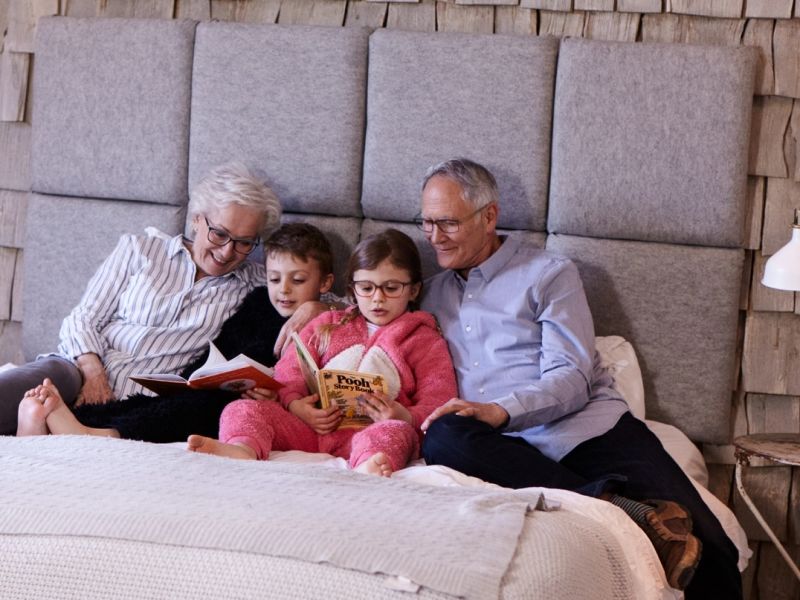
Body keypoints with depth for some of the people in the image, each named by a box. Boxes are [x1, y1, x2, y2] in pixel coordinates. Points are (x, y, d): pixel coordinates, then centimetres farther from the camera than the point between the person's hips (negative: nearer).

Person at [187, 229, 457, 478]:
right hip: (313, 424, 3)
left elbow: (438, 398, 5)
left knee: (397, 432, -37)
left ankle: (367, 469, -71)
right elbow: (289, 369, 18)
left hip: (370, 430, -3)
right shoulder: (328, 325, 28)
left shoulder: (425, 340, 18)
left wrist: (407, 417, -19)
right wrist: (294, 403, -6)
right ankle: (243, 449, -50)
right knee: (242, 409, -15)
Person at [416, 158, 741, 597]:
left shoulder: (549, 274, 10)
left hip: (589, 429, -3)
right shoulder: (432, 293, 24)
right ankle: (621, 509, -41)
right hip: (509, 448, 3)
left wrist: (500, 411, -20)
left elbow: (573, 378, -2)